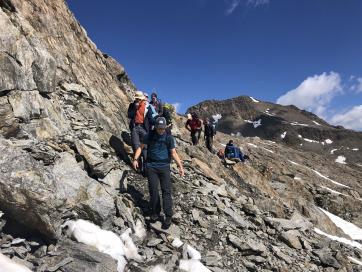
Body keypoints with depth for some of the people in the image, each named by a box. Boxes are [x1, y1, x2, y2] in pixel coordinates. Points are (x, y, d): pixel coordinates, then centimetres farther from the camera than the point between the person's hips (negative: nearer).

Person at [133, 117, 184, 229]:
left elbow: (173, 153, 1)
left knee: (166, 191, -4)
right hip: (151, 166, 1)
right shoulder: (150, 135, 2)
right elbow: (141, 147, 8)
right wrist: (135, 159, -5)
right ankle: (155, 212, 20)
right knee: (153, 190, 4)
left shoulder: (169, 137, 0)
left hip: (164, 167, -1)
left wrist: (180, 166, -8)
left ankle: (168, 216, 2)